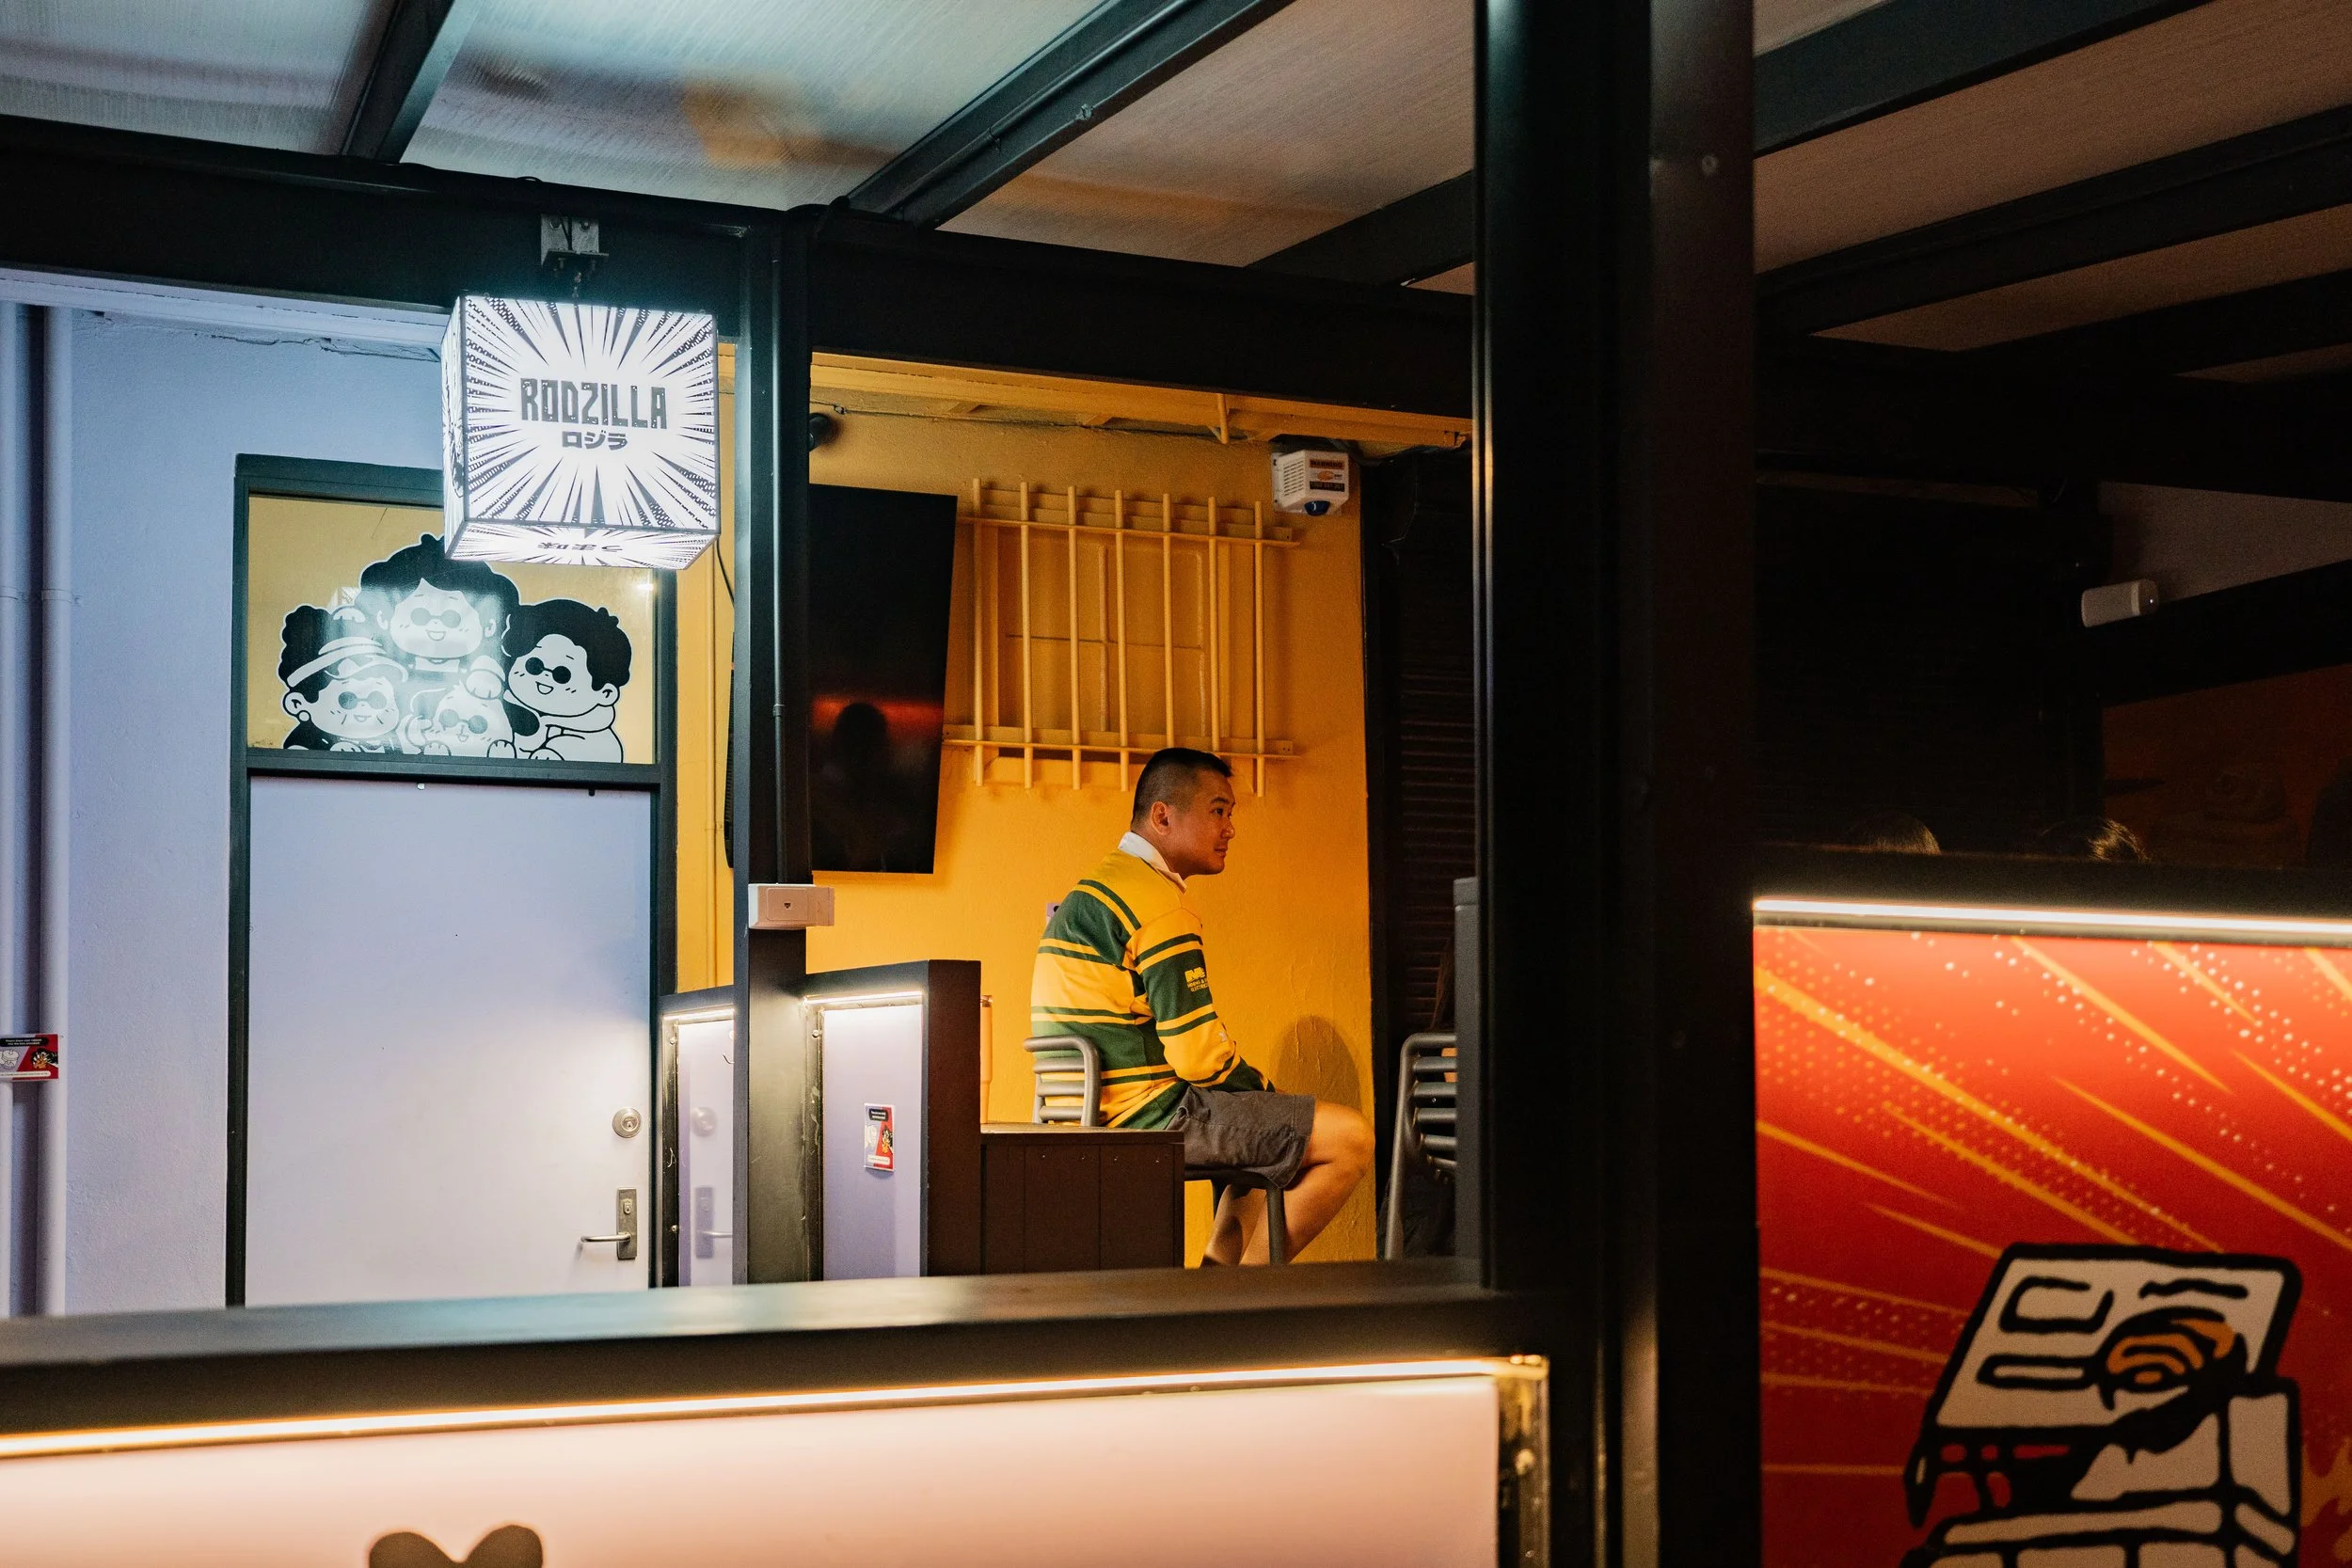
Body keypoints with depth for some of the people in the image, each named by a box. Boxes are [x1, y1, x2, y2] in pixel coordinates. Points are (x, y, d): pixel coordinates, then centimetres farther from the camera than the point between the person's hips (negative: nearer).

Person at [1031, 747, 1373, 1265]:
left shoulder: (1088, 893, 18)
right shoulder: (1157, 905, -15)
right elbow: (1199, 1056, -19)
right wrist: (1266, 1091, 0)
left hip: (1099, 1117, 10)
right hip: (1152, 1116, -10)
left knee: (1275, 1136, 29)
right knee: (1350, 1139, -9)